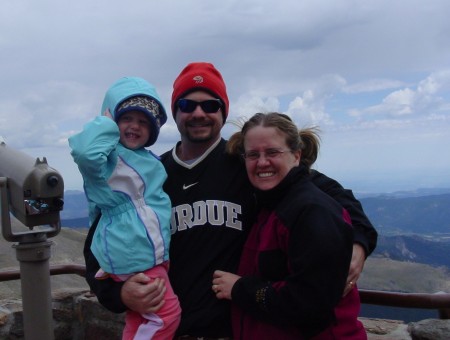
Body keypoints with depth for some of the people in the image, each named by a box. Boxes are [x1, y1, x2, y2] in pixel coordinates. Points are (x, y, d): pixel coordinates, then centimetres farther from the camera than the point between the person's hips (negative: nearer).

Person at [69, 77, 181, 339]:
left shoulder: (149, 159, 15)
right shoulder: (109, 155, -14)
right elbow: (84, 152, -39)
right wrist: (107, 123, -23)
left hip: (152, 252, 9)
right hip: (132, 254, -9)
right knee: (167, 314, -6)